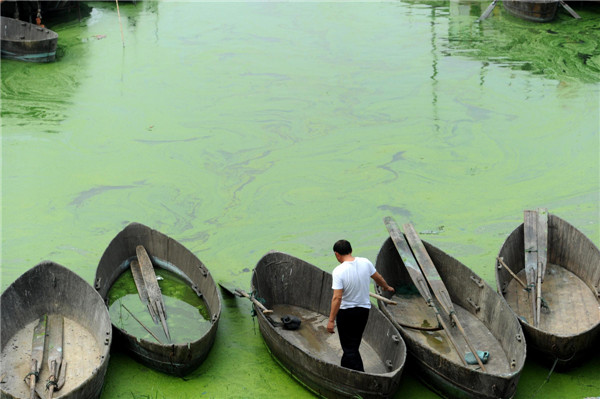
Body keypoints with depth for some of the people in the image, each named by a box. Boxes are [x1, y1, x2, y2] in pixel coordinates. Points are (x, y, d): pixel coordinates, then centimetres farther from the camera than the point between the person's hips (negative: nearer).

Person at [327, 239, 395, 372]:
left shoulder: (339, 271, -22)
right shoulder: (365, 263, -6)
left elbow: (337, 298, -25)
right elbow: (378, 278, 12)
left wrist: (331, 320, -20)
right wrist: (387, 287, 34)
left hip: (345, 312, -5)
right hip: (364, 309, 6)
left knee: (349, 347, 3)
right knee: (354, 344, 20)